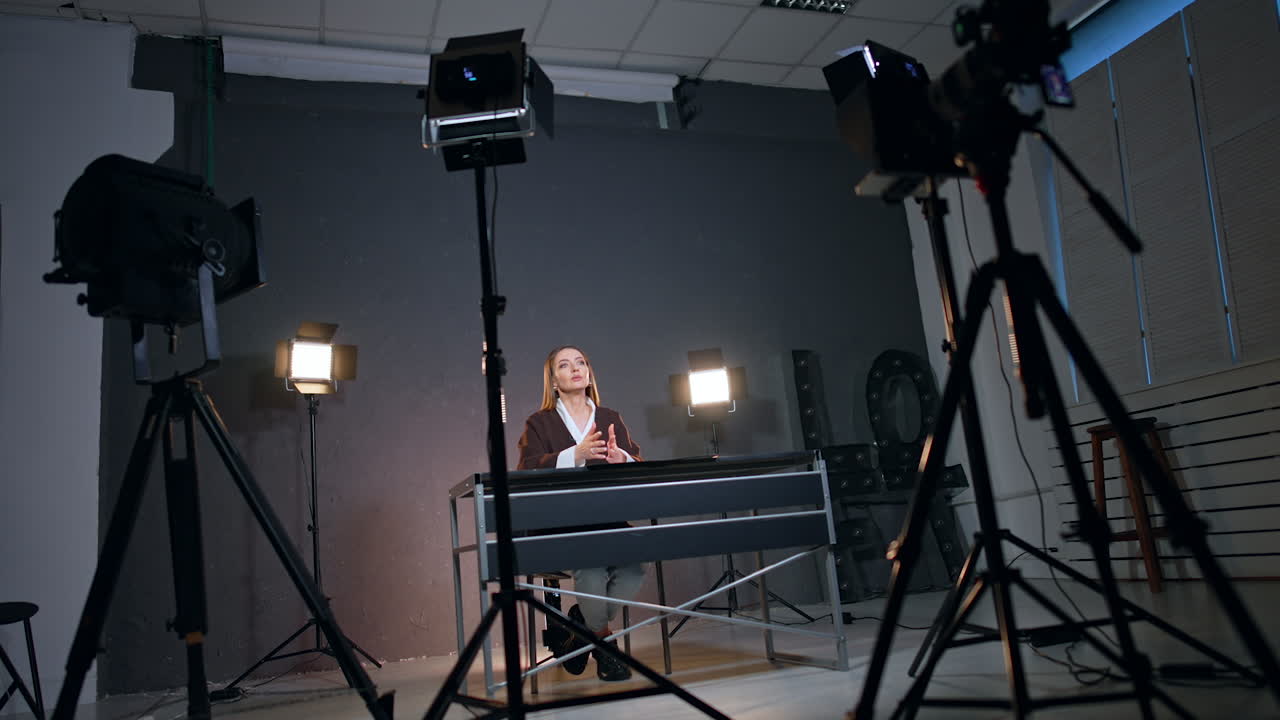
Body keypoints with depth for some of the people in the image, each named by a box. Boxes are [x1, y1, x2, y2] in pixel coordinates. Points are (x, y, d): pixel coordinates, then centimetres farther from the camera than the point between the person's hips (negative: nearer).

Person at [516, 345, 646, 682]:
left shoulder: (611, 419, 19)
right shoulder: (539, 423, 9)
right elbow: (528, 471, -8)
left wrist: (620, 458, -16)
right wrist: (575, 455, -23)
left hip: (609, 521, 3)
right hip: (561, 525, -3)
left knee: (633, 572, -26)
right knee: (590, 569, -32)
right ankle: (602, 642, 1)